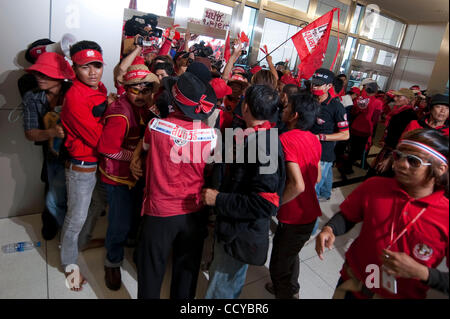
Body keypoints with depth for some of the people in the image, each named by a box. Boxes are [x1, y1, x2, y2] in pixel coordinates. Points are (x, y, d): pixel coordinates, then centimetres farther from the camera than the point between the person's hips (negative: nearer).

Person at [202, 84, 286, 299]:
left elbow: (264, 205, -31)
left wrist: (218, 199, -25)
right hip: (235, 229, 9)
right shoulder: (256, 138, 1)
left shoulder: (264, 146, -28)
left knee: (219, 291, 11)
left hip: (241, 235, -9)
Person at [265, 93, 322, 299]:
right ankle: (290, 289, 53)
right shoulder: (314, 139, 3)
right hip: (310, 212, 9)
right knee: (290, 254, 30)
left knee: (279, 266, 11)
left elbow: (297, 185, -32)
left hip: (294, 217, -9)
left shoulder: (286, 139, -23)